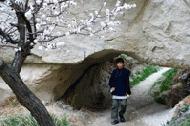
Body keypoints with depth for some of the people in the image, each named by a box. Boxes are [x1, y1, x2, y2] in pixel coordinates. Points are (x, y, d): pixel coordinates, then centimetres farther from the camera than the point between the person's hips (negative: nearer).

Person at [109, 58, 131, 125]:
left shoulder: (126, 72, 2)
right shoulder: (114, 71, 3)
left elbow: (127, 82, 9)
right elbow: (111, 81, 10)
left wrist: (128, 91, 7)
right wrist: (111, 87, -8)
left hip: (123, 92, 1)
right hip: (115, 92, -1)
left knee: (123, 106, 7)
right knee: (114, 106, -4)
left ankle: (121, 117, 30)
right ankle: (114, 119, 1)